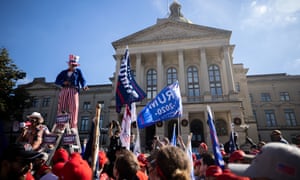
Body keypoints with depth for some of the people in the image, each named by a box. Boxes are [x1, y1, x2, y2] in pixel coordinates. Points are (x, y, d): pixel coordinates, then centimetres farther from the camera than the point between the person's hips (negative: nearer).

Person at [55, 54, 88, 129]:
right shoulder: (63, 72, 21)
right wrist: (63, 82, -8)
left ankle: (73, 127, -19)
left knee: (73, 108, -14)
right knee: (61, 108, -4)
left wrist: (84, 86, -19)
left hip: (73, 91, -3)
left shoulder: (78, 71, 16)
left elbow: (82, 80, 3)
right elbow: (57, 81, 14)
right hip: (64, 91, 3)